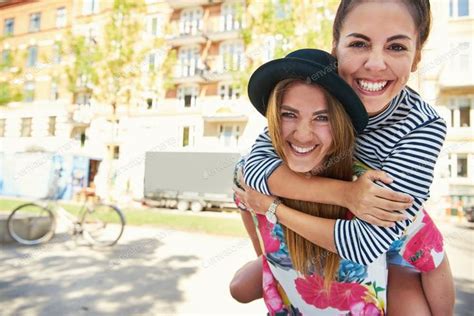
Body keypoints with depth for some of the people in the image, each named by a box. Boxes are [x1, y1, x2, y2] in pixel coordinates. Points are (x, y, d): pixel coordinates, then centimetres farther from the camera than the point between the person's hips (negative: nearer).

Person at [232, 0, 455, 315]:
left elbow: (367, 242, -33)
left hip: (398, 244, -1)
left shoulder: (424, 126, -29)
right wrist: (343, 192, -38)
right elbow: (254, 163, -29)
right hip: (331, 231, 1)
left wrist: (273, 207, -28)